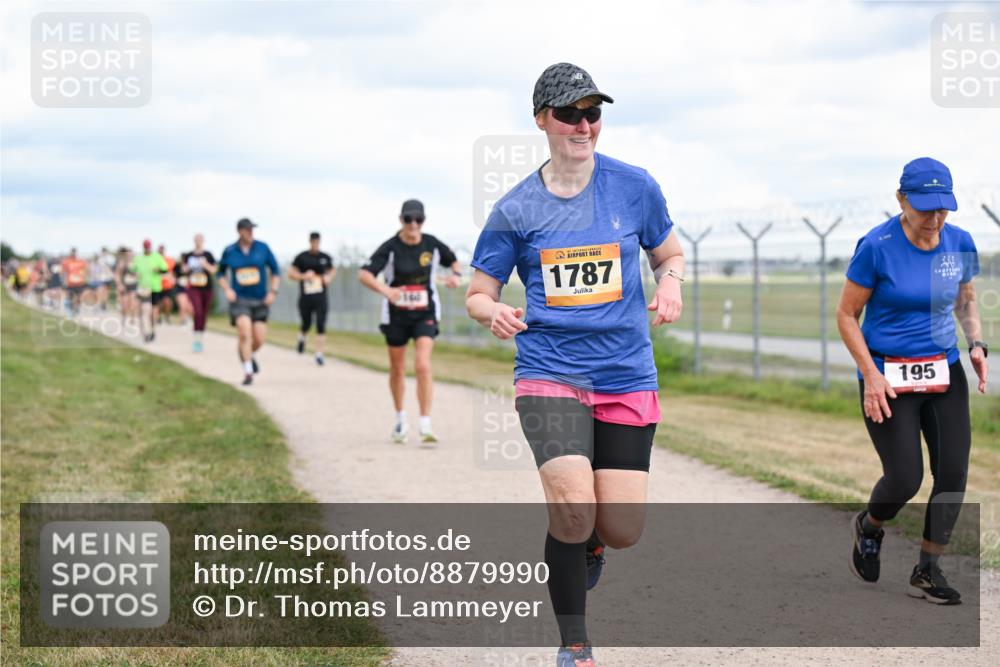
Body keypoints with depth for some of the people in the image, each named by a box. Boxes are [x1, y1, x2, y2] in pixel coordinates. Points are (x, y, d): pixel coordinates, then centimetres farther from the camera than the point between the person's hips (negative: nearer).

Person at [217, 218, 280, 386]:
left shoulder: (263, 248, -1)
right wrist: (227, 290, -2)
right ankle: (248, 371, -11)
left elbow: (275, 271, 7)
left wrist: (273, 291, -4)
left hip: (260, 300, 2)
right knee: (245, 333, -19)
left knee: (259, 339, 0)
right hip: (239, 298, -2)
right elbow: (221, 273, 14)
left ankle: (246, 354, 34)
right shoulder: (229, 251, -1)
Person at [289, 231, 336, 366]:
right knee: (306, 324, 10)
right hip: (305, 297, -1)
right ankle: (301, 339, 46)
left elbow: (333, 269, 23)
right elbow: (291, 273, 1)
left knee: (321, 325, -10)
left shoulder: (325, 257, 5)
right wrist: (303, 276, -15)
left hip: (321, 297, 1)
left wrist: (329, 277, 1)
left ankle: (319, 354, -6)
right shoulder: (301, 257, -1)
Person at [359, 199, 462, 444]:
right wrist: (384, 289, -41)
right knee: (397, 370, 12)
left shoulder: (432, 245, -5)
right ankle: (400, 419, 34)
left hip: (425, 314, 0)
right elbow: (364, 274, -22)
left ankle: (425, 424, -14)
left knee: (423, 366, -16)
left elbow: (453, 261, 14)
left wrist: (456, 274, -9)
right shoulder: (390, 248, -13)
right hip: (395, 315, 0)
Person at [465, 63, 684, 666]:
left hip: (627, 375, 1)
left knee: (622, 530, -2)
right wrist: (494, 312, -16)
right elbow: (478, 294, 8)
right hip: (549, 372, -1)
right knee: (572, 505, -21)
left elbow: (670, 255, 16)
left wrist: (671, 284, -7)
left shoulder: (635, 187, 2)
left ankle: (590, 543, 38)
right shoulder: (516, 209, 1)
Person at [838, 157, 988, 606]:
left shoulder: (961, 244, -1)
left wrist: (976, 344, -2)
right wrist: (870, 374, -14)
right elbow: (847, 315, -6)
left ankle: (927, 571, 11)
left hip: (944, 372, 4)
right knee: (905, 479, -7)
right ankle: (868, 528, 27)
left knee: (953, 472, -4)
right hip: (887, 376, -4)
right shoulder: (877, 246, -13)